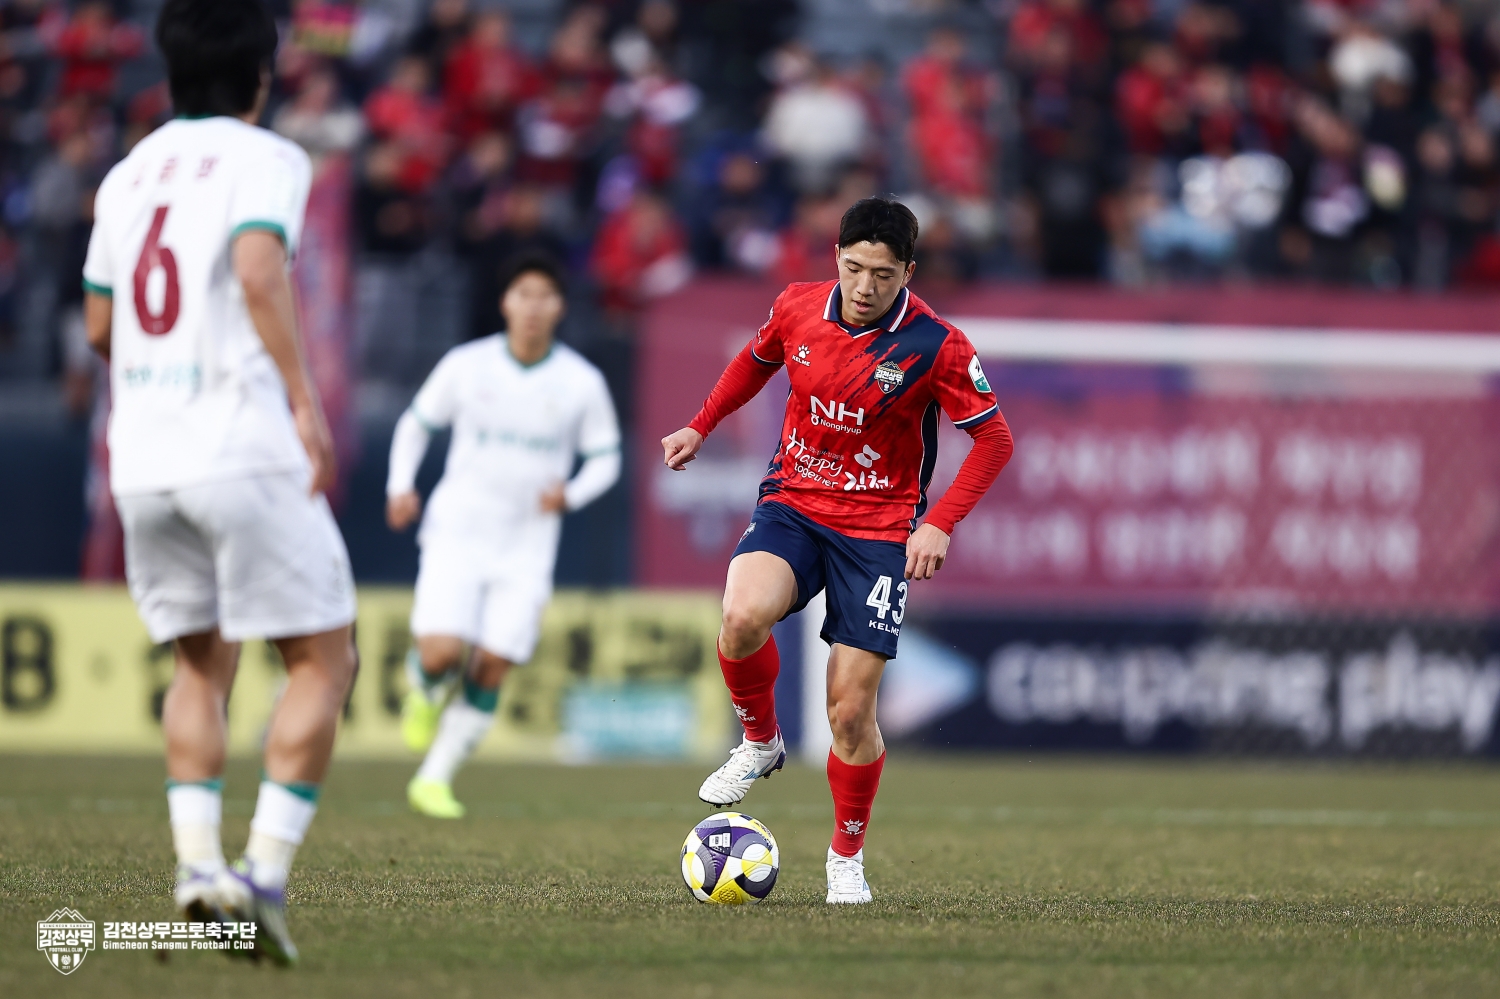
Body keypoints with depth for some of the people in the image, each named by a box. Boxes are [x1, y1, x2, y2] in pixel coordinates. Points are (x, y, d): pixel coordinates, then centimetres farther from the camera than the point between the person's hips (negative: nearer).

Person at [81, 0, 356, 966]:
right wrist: (305, 398, -22)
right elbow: (260, 272, -21)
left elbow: (99, 324, 20)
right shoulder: (266, 159, -3)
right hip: (244, 450, -6)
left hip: (143, 458, 6)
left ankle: (197, 860, 1)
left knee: (203, 664, 18)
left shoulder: (130, 172, 15)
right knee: (323, 660, 4)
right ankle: (265, 872, -9)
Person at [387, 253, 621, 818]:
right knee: (443, 652, -18)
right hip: (458, 531, -1)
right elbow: (417, 423, 10)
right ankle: (426, 688, 20)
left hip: (527, 543, 1)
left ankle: (434, 780, 11)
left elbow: (605, 458, 7)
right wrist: (401, 485, -6)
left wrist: (571, 494, -14)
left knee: (492, 669, -4)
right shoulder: (465, 366, -3)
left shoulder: (582, 383, -3)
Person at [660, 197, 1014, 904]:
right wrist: (701, 427, 18)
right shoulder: (797, 308, -5)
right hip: (792, 501, 2)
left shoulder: (934, 346, -15)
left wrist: (940, 525, -17)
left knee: (851, 713, -4)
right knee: (743, 617, -30)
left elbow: (994, 439, -8)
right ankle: (760, 741, 0)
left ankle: (846, 857, 20)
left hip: (879, 528, -2)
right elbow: (757, 360, 19)